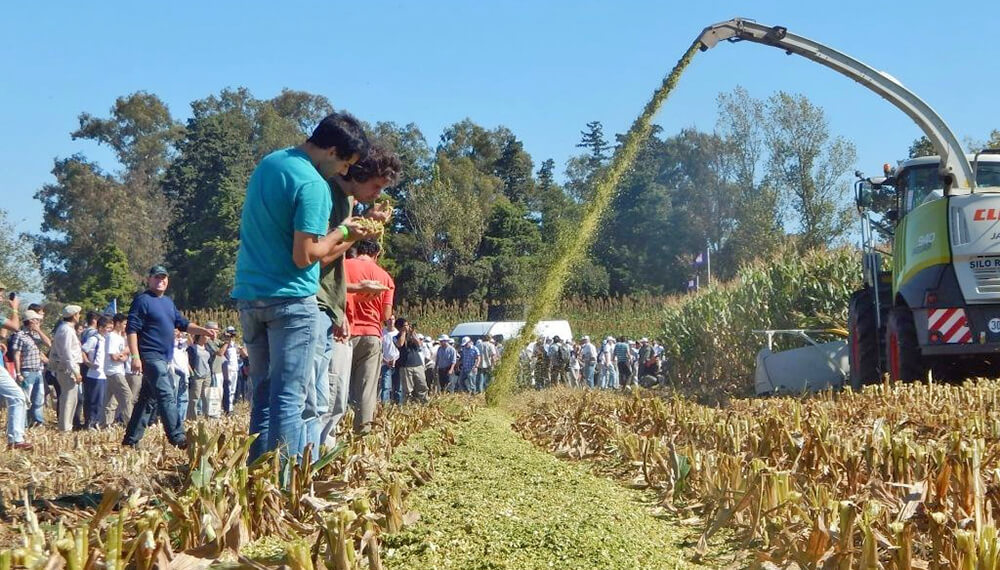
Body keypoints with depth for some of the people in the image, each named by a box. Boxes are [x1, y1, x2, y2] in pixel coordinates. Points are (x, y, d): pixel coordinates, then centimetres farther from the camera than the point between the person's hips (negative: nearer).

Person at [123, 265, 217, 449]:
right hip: (151, 357, -9)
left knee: (149, 399, 10)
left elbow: (183, 324, 23)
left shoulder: (168, 302, 20)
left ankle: (131, 440, 15)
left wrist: (203, 331, 6)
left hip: (165, 359, 9)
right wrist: (135, 356, -20)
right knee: (167, 396, -16)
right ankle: (178, 438, -20)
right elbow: (131, 329, -12)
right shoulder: (142, 300, -6)